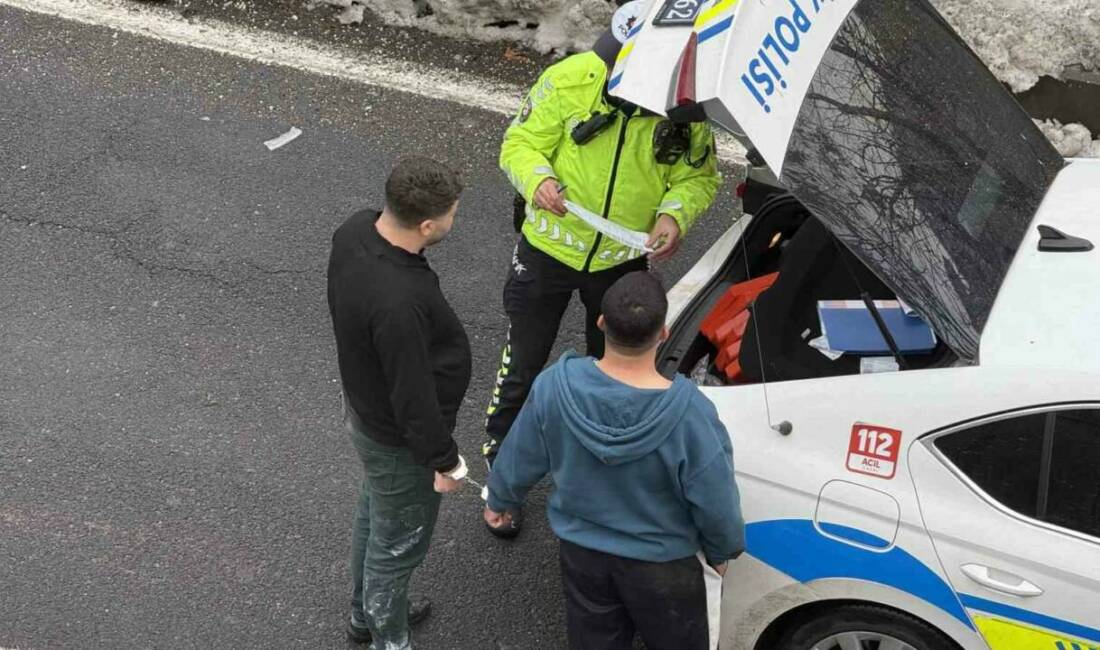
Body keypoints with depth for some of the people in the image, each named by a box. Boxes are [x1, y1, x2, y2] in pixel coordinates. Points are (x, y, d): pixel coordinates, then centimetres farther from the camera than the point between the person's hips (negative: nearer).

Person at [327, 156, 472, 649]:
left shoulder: (355, 230, -14)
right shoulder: (398, 304, -42)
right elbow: (413, 396, -30)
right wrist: (443, 459, -14)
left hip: (364, 403, 9)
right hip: (397, 440, -9)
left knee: (374, 513, 31)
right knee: (397, 544, 15)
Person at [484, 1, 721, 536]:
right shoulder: (571, 80, -22)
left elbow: (698, 175, -6)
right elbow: (520, 144, -14)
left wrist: (675, 212, -27)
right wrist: (538, 179, -37)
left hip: (624, 260, 2)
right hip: (550, 248, -2)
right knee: (523, 366, 10)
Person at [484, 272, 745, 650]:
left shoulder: (555, 386, -24)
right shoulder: (689, 414, -34)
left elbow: (521, 457, -6)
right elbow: (716, 502, -21)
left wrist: (500, 500, 15)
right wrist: (722, 552, 1)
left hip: (581, 552, 3)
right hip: (663, 564, -3)